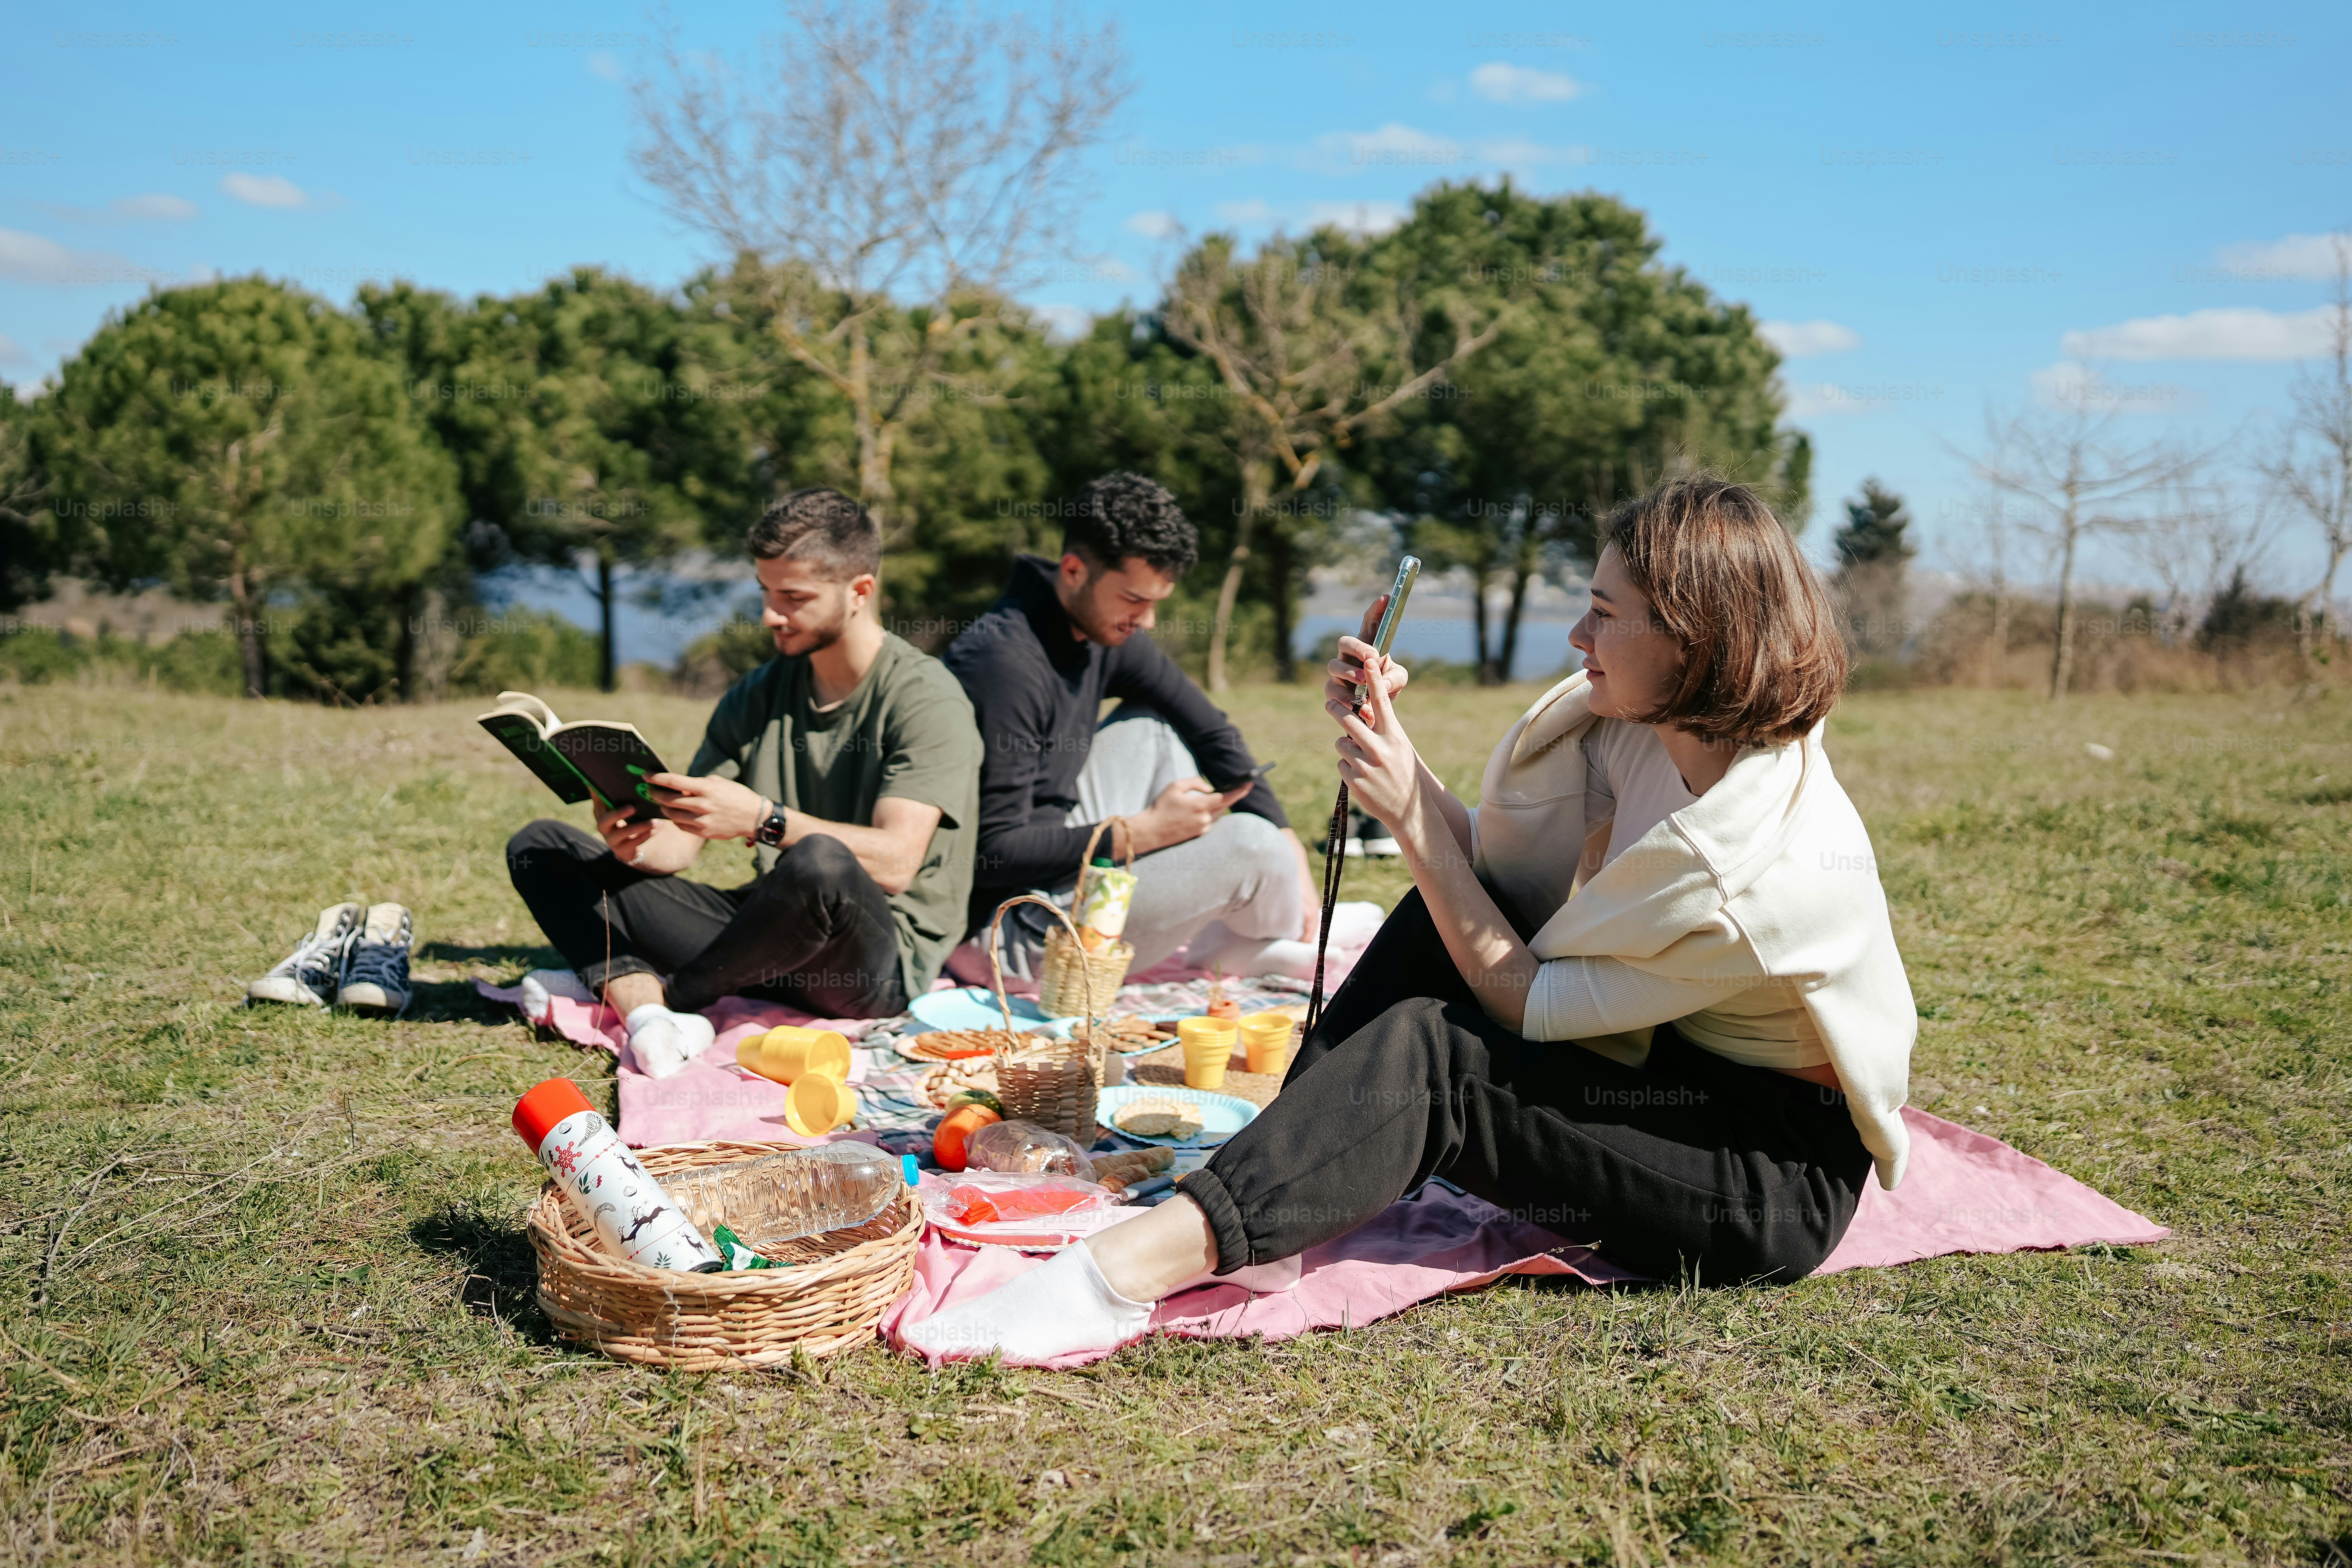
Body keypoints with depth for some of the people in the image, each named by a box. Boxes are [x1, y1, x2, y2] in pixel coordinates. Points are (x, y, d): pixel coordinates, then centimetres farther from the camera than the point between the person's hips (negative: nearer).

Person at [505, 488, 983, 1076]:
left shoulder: (927, 698, -10)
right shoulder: (758, 695, 12)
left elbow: (895, 862, -23)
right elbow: (682, 842, 8)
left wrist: (762, 820, -35)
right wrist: (637, 843, -17)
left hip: (883, 957, -7)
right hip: (769, 936, 7)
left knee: (819, 864, -42)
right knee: (539, 847, 1)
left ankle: (664, 995, -14)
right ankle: (646, 1012, -27)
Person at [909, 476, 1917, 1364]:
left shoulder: (1781, 861, -28)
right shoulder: (1637, 725, -4)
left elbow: (1524, 1002, -20)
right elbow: (1487, 861, 3)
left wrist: (1412, 819, -19)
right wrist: (1388, 743, -9)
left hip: (1782, 1178, -8)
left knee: (1429, 1051, -27)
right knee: (1449, 904, -6)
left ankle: (1131, 1272, -35)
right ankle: (1282, 1208, -10)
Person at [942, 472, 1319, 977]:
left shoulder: (1107, 629, 2)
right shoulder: (1005, 665, -25)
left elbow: (1210, 732, 10)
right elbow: (994, 851, -27)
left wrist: (1290, 847, 0)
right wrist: (1144, 833, -22)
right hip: (1014, 933, -10)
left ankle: (1226, 942, 10)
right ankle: (1289, 932, 19)